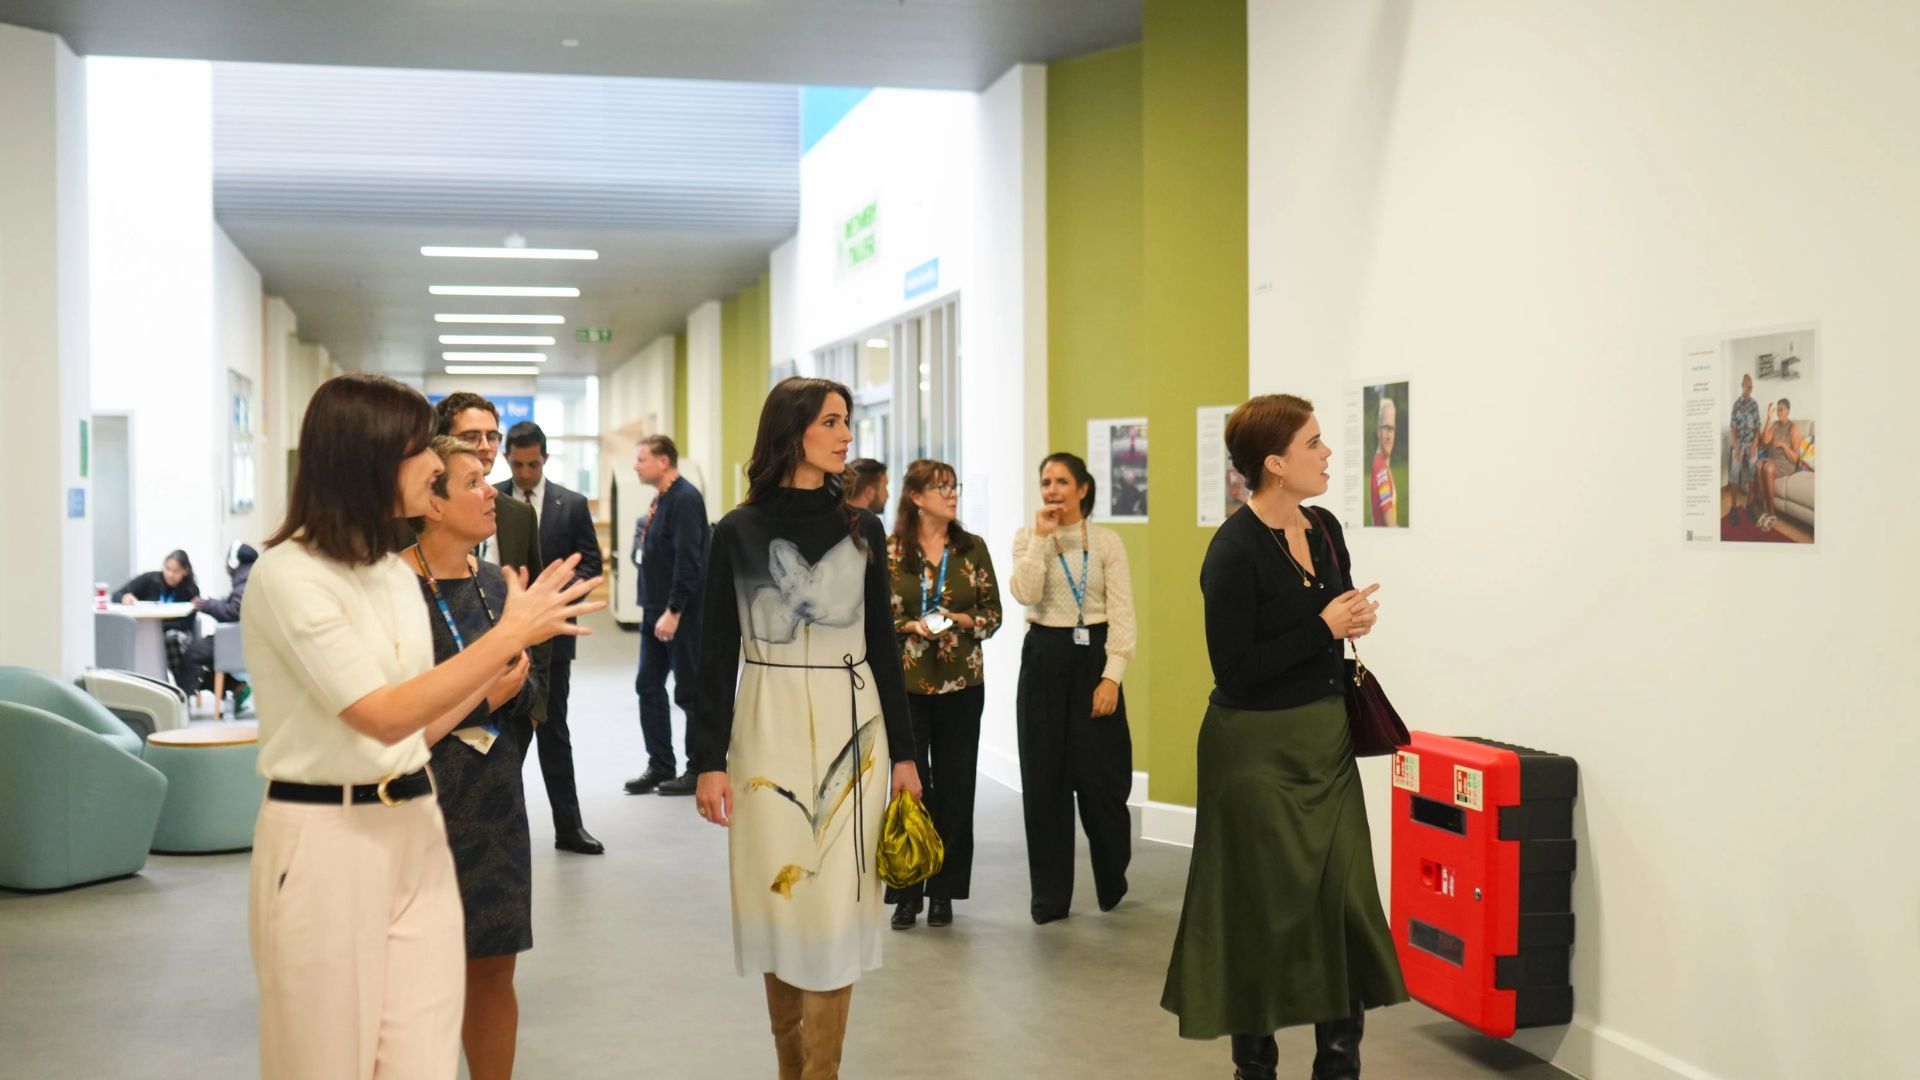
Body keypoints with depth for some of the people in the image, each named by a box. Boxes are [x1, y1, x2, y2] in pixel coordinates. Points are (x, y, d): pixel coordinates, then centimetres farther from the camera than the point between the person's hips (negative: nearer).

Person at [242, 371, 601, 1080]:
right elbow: (384, 718, -21)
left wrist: (489, 682, 0)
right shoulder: (287, 575, -13)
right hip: (326, 840, -6)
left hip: (415, 833, 7)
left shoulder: (395, 570, 11)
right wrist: (511, 634, -19)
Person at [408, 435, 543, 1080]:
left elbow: (527, 691, 15)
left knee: (494, 969, 10)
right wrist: (481, 698, -17)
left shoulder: (492, 581, 7)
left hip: (493, 797, 6)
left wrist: (515, 687, -7)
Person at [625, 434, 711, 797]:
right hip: (655, 611, 9)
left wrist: (673, 612, -23)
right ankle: (660, 767, 20)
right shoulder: (662, 499, 12)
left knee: (690, 693, 1)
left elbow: (688, 560, -22)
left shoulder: (685, 499, -16)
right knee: (649, 687, 11)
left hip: (681, 615, -9)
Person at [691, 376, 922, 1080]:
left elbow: (883, 644, 9)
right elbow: (717, 652, -1)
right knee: (780, 899, 5)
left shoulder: (863, 530, 5)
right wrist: (708, 760, -7)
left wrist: (903, 751, 7)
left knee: (835, 904, -1)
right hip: (770, 729, -1)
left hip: (851, 730, 2)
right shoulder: (739, 532, -2)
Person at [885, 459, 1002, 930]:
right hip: (906, 681, -2)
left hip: (961, 683, 2)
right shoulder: (890, 551, -2)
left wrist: (964, 620, -13)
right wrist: (912, 626, -16)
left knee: (954, 785, 5)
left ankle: (943, 890, 16)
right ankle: (906, 891, 11)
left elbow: (993, 613, 6)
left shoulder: (973, 548, 4)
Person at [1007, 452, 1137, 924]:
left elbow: (1122, 613, -3)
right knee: (1045, 778, 4)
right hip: (1044, 658, 2)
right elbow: (1025, 594, -13)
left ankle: (1112, 881, 24)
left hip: (1092, 656, -1)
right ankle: (1050, 894, 15)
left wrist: (1112, 676, -11)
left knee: (1100, 776, -2)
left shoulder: (1106, 541, 1)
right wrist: (1042, 536, -13)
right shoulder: (1027, 537, 4)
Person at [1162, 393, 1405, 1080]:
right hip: (1258, 751, -7)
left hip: (1326, 742, 7)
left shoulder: (1325, 530, 6)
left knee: (1345, 901, 7)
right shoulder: (1235, 549, -17)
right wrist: (1324, 626, -18)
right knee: (1265, 911, 5)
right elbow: (1234, 669, -20)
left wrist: (1355, 621, -2)